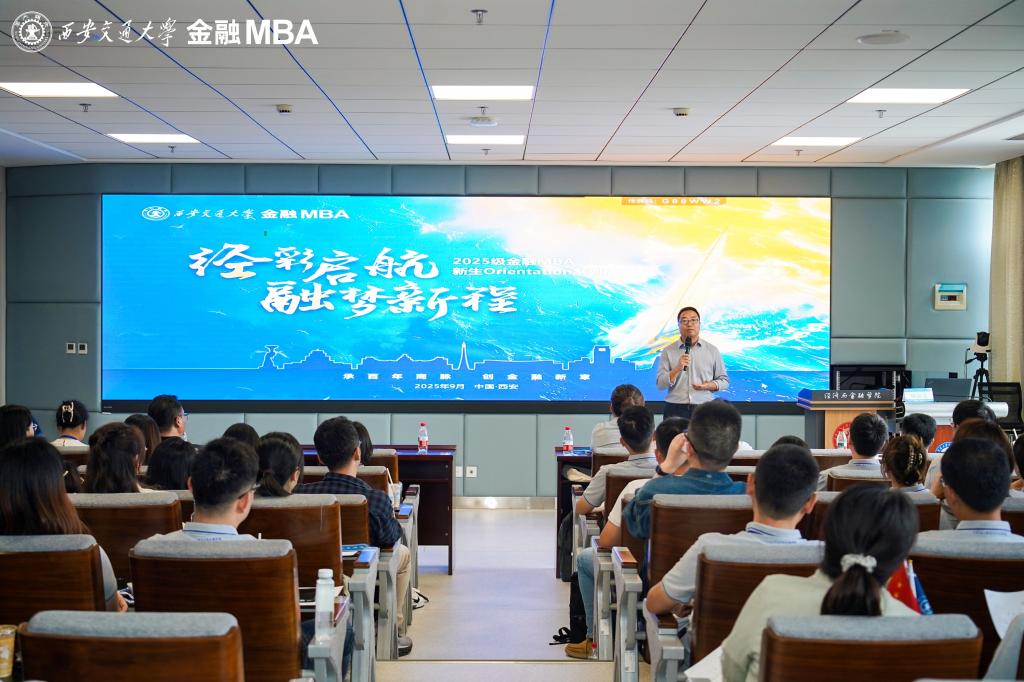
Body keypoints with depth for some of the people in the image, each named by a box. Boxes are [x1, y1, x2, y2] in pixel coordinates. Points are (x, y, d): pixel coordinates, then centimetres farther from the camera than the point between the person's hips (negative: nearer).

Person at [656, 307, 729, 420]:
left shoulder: (712, 351, 9)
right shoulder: (668, 351, 7)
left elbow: (724, 380, 12)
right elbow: (660, 384, 1)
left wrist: (709, 385, -8)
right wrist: (677, 369, -13)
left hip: (704, 409, 1)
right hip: (675, 409, 0)